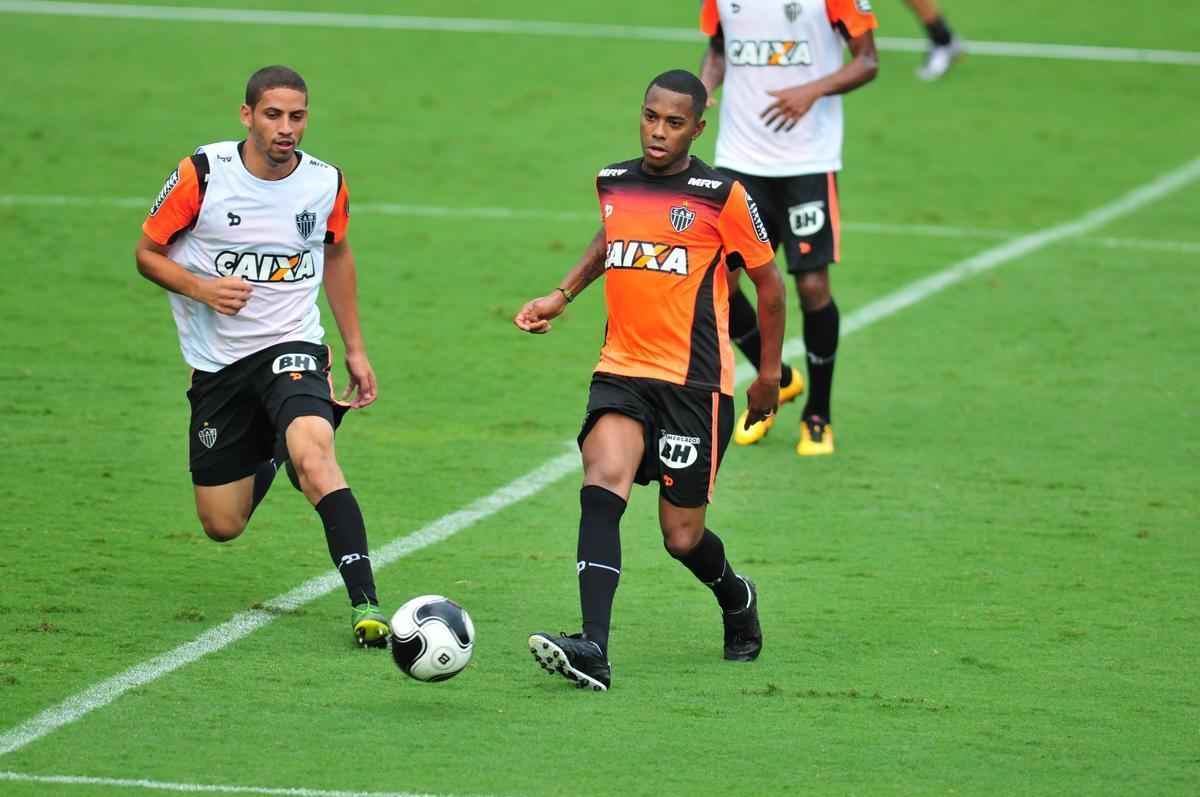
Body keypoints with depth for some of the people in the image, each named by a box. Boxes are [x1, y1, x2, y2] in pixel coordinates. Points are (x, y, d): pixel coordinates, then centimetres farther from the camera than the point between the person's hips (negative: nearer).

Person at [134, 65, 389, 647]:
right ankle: (265, 456, 41)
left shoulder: (326, 184, -2)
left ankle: (365, 604, -33)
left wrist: (355, 350, 17)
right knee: (222, 527, 4)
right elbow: (147, 253, 0)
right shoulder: (201, 175, -11)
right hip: (216, 360, 1)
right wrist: (202, 288, -19)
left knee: (313, 454, -32)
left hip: (292, 345, -1)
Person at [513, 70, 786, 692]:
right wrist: (561, 296, 20)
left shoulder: (722, 196, -6)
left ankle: (737, 598, 39)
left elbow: (768, 280, 4)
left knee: (682, 537, 3)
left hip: (694, 383, -3)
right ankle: (593, 650, -32)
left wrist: (769, 373, 8)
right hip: (621, 371, 3)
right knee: (603, 483, -24)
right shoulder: (613, 184, 7)